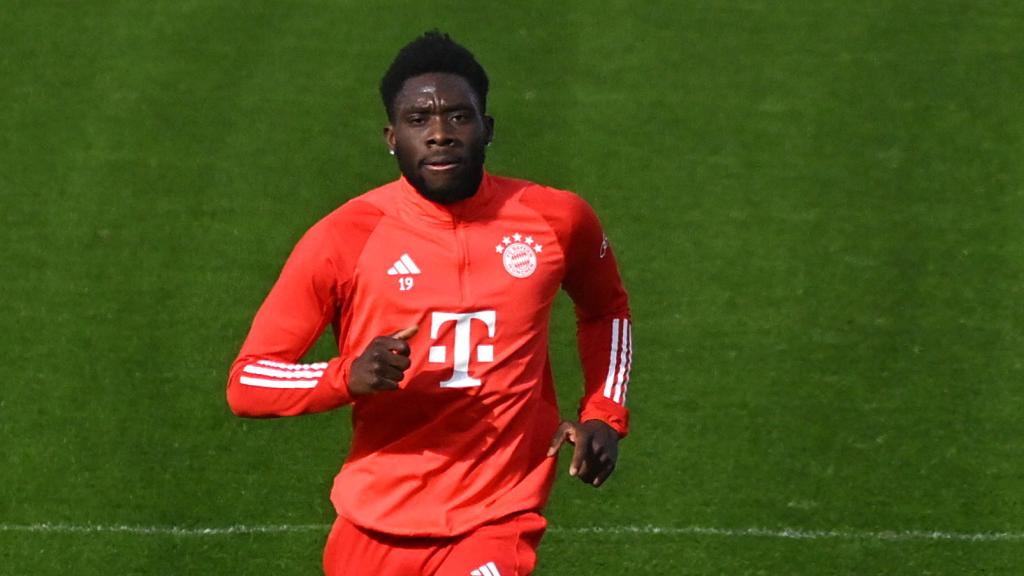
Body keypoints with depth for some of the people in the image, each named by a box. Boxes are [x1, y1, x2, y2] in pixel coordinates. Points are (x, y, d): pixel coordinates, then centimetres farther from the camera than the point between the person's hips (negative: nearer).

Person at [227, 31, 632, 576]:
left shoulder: (556, 220, -1)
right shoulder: (345, 238, -7)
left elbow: (606, 309, 22)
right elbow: (246, 382, -6)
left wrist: (605, 415, 8)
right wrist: (348, 376, -24)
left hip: (497, 526, -1)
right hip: (374, 529, 1)